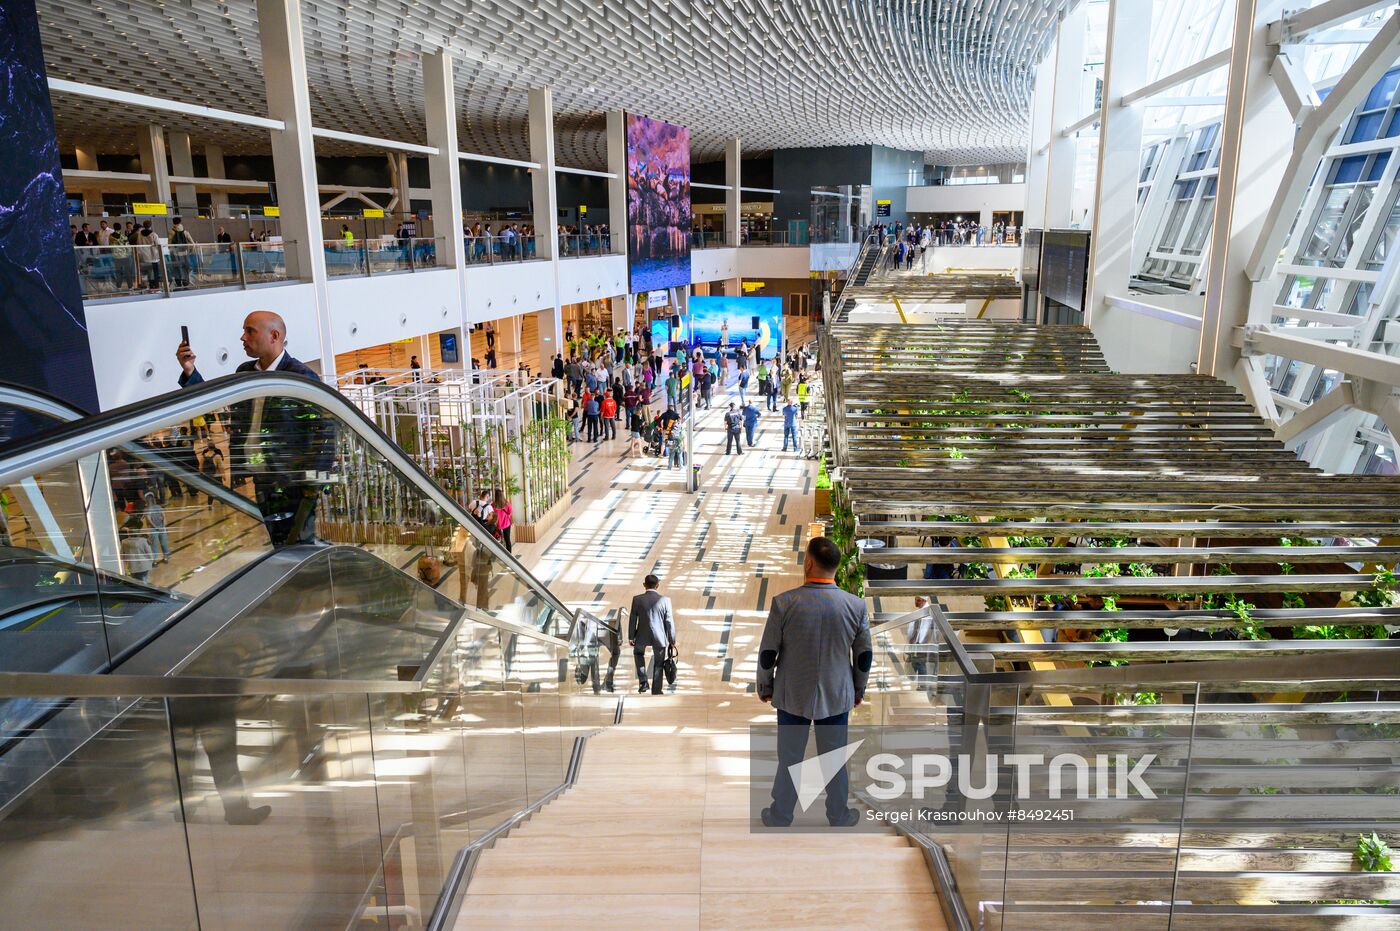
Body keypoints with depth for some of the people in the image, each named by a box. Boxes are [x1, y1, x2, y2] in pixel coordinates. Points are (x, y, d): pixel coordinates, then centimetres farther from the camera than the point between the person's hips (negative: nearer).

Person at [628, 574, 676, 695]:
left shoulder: (637, 599, -9)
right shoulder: (665, 600, -10)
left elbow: (632, 619, -3)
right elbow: (669, 622, -6)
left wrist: (631, 637, 9)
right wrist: (672, 640, 5)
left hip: (642, 636, 0)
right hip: (660, 636, 0)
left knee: (638, 653, 29)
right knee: (658, 664, 16)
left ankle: (642, 681, 17)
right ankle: (656, 690, 23)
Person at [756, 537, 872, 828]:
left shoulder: (784, 603, -17)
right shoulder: (856, 605, -11)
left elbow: (767, 653, -10)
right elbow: (864, 655, -1)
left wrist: (764, 687, 7)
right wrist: (859, 689, 15)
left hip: (792, 695, -1)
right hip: (836, 696, 1)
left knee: (789, 759, 14)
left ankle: (780, 816, 29)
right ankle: (839, 816, 31)